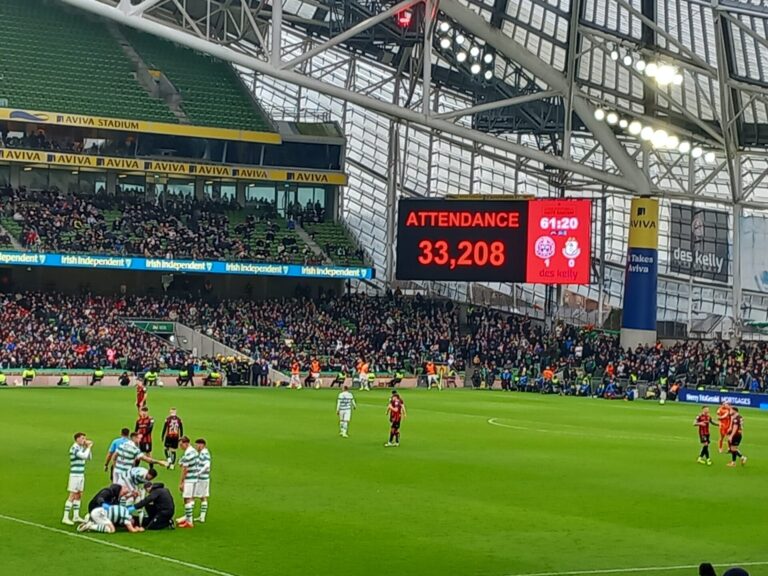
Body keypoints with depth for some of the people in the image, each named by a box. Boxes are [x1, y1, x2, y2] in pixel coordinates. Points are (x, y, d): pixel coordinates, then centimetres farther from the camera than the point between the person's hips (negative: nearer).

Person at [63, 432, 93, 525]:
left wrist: (87, 447, 6)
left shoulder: (81, 448, 11)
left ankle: (76, 516, 20)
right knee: (72, 496, -9)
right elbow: (84, 456, -25)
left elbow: (89, 457, 16)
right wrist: (88, 447, -11)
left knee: (79, 495, 13)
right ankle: (65, 518, -7)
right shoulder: (74, 448, -15)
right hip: (75, 475, -9)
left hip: (81, 475, 9)